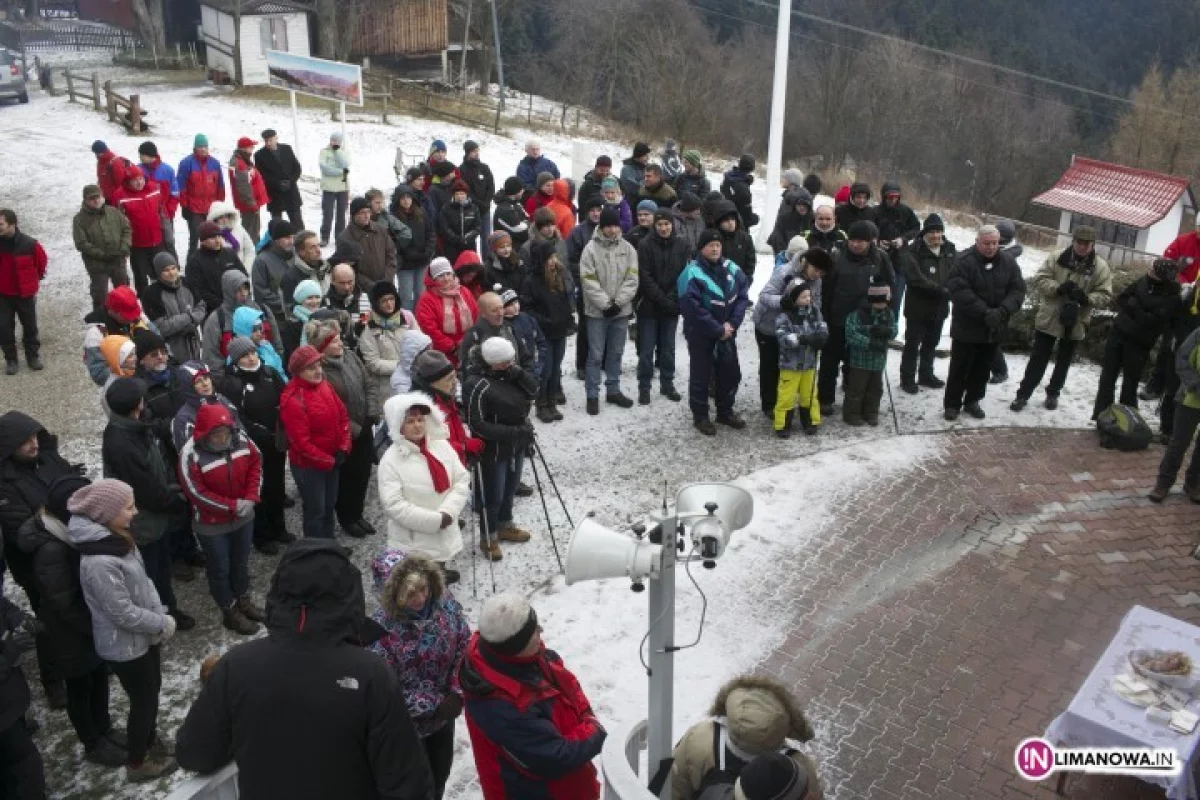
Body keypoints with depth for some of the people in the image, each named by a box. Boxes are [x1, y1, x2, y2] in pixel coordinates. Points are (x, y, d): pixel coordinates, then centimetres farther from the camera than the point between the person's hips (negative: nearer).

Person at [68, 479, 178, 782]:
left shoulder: (116, 538, -4)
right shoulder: (99, 562, -34)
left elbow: (143, 580, 5)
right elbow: (124, 614, -27)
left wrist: (161, 615, -6)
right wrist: (163, 623, -14)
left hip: (144, 635, 8)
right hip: (125, 646, -8)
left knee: (152, 690, 26)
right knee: (144, 700, 12)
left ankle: (149, 740, 50)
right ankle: (137, 764, 34)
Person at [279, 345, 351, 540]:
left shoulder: (325, 386, 0)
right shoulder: (292, 400, -23)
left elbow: (342, 415, 7)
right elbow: (301, 442, -24)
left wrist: (343, 449, -3)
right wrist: (328, 461, -16)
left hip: (333, 460, 7)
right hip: (308, 465, -7)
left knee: (329, 505, 21)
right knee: (315, 510, 5)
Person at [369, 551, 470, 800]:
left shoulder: (444, 603, -15)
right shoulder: (381, 628, -31)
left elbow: (465, 645, -3)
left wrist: (457, 693, -13)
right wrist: (433, 705, -23)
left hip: (445, 711, 5)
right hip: (409, 722, -5)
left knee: (441, 771, 27)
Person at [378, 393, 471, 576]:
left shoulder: (442, 446, 1)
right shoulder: (391, 460, -12)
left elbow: (462, 480, 0)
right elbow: (393, 505, -18)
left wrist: (447, 512, -16)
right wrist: (435, 520, -20)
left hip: (443, 536, 4)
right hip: (413, 542, -4)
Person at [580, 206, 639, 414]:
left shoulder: (628, 248, 3)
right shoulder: (591, 249, -8)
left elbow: (632, 279, -1)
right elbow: (589, 282, -12)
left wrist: (618, 303, -11)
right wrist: (606, 305, -16)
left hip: (622, 310, 4)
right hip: (597, 311, -4)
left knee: (616, 353, 14)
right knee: (596, 355, 1)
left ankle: (613, 390, 26)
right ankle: (592, 395, 9)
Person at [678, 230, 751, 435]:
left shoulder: (731, 268, -1)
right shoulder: (692, 273, -19)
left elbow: (743, 295, 2)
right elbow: (692, 308, -23)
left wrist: (732, 324, -10)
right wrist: (718, 329, -19)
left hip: (727, 332, 6)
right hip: (701, 334, -6)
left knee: (731, 372, 15)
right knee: (701, 375, 5)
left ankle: (725, 411, 33)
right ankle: (700, 416, 21)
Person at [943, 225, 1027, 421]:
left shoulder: (1008, 262, 1)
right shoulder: (965, 262, -14)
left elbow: (1018, 290, -3)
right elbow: (959, 292, -24)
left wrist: (1002, 311, -21)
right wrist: (985, 313, -28)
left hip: (994, 329, 4)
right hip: (967, 327, -4)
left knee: (982, 368, 14)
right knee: (960, 367, 5)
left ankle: (972, 401, 29)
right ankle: (952, 404, 16)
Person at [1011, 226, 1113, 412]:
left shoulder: (1101, 267, -6)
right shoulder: (1057, 259, -6)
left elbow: (1105, 296, -7)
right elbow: (1039, 279, -8)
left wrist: (1086, 298, -27)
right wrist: (1058, 288, -25)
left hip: (1075, 324, 1)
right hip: (1049, 319, -1)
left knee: (1063, 361, 16)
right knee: (1038, 359, 5)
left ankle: (1053, 393, 33)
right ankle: (1023, 393, 14)